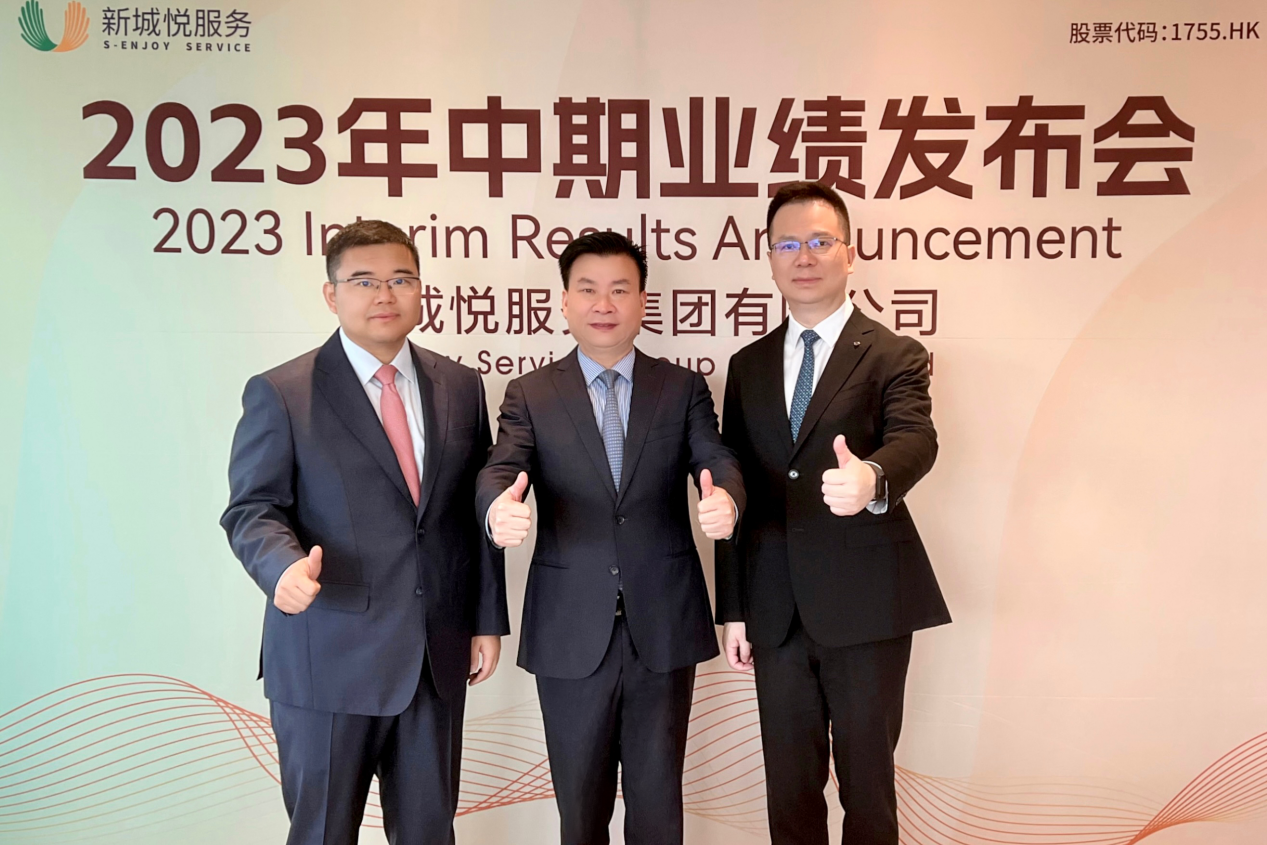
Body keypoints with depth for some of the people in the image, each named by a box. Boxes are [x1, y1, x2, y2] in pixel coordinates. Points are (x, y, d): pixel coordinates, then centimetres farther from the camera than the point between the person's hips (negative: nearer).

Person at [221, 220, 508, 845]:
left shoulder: (460, 387, 6)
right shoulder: (280, 393, -5)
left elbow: (476, 510, 9)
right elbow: (252, 509, -8)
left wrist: (488, 619, 8)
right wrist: (287, 565, -29)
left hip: (437, 656, 4)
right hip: (329, 659, -3)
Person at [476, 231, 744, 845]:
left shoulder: (683, 389, 5)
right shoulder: (531, 394, 3)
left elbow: (715, 460, -8)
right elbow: (500, 469, -11)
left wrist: (725, 500, -32)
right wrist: (499, 508, -35)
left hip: (663, 626, 1)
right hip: (570, 630, 0)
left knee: (657, 795, 13)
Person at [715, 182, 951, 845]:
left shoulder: (893, 357, -2)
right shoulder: (748, 366, 10)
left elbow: (915, 440, -21)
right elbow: (734, 491, 10)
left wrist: (872, 479, -45)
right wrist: (732, 609, 7)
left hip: (865, 608, -3)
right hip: (776, 612, 4)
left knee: (867, 783, 8)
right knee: (789, 788, 14)